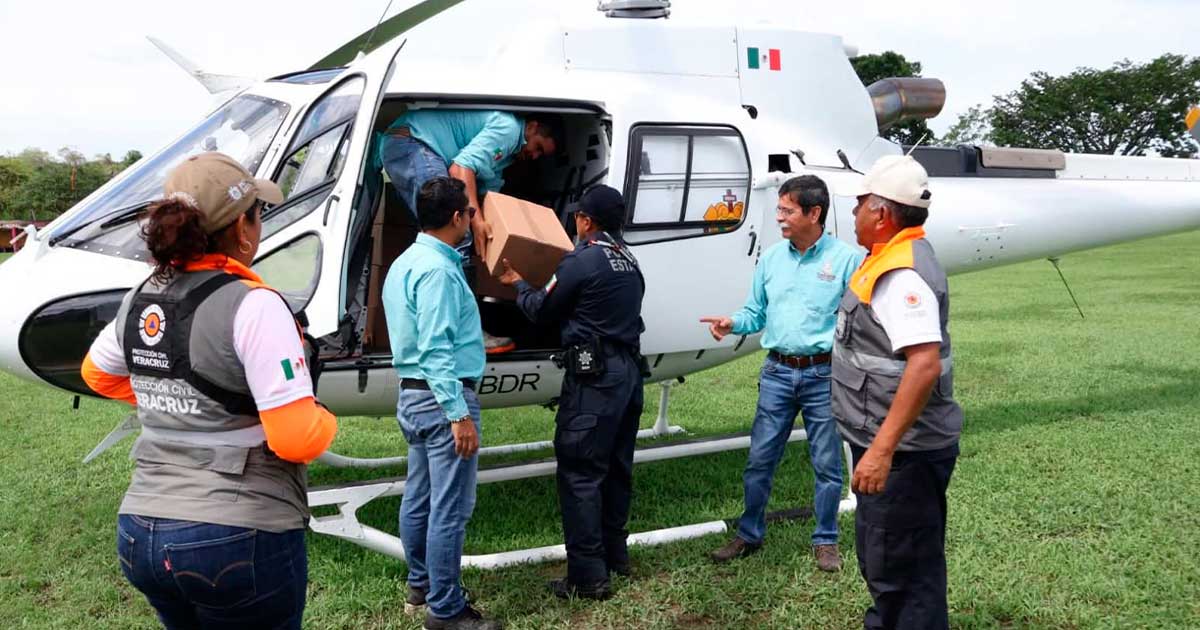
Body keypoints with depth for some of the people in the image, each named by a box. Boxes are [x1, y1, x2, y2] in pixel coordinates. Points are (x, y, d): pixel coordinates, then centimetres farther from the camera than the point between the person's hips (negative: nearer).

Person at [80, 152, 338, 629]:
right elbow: (297, 439, -20)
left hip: (139, 534, 7)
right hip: (239, 539, -6)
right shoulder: (252, 305, -17)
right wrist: (325, 421, 0)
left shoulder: (141, 300, 5)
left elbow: (98, 374, 25)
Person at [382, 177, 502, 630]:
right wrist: (459, 414, -22)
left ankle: (421, 583, 30)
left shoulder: (405, 263, 12)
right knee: (450, 507, -4)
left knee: (419, 497, 17)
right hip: (443, 396, -10)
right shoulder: (438, 270, -19)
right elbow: (437, 350, -23)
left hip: (412, 393, 10)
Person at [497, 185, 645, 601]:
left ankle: (588, 575, -6)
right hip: (629, 371, 9)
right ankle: (615, 554, 27)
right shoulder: (629, 262, 13)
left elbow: (541, 310, -2)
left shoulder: (581, 261, -12)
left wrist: (517, 283, 18)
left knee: (579, 472, -5)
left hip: (594, 376, -9)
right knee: (617, 466, 16)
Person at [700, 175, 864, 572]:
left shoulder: (846, 259, -6)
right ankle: (749, 535, 23)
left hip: (825, 375, -3)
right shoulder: (771, 257, 7)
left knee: (826, 464, 8)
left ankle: (825, 541, 24)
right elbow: (756, 313, 13)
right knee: (759, 460, 8)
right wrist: (732, 323, -6)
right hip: (777, 372, 4)